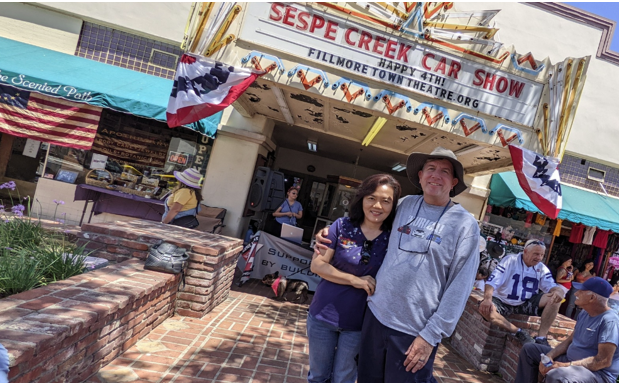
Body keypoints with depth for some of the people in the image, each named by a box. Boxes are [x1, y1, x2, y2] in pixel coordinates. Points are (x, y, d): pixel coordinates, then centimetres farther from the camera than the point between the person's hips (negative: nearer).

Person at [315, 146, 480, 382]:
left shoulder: (465, 224, -8)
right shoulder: (404, 205, 3)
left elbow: (459, 285, -10)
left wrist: (431, 335, -13)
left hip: (415, 331, -4)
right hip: (375, 314, 5)